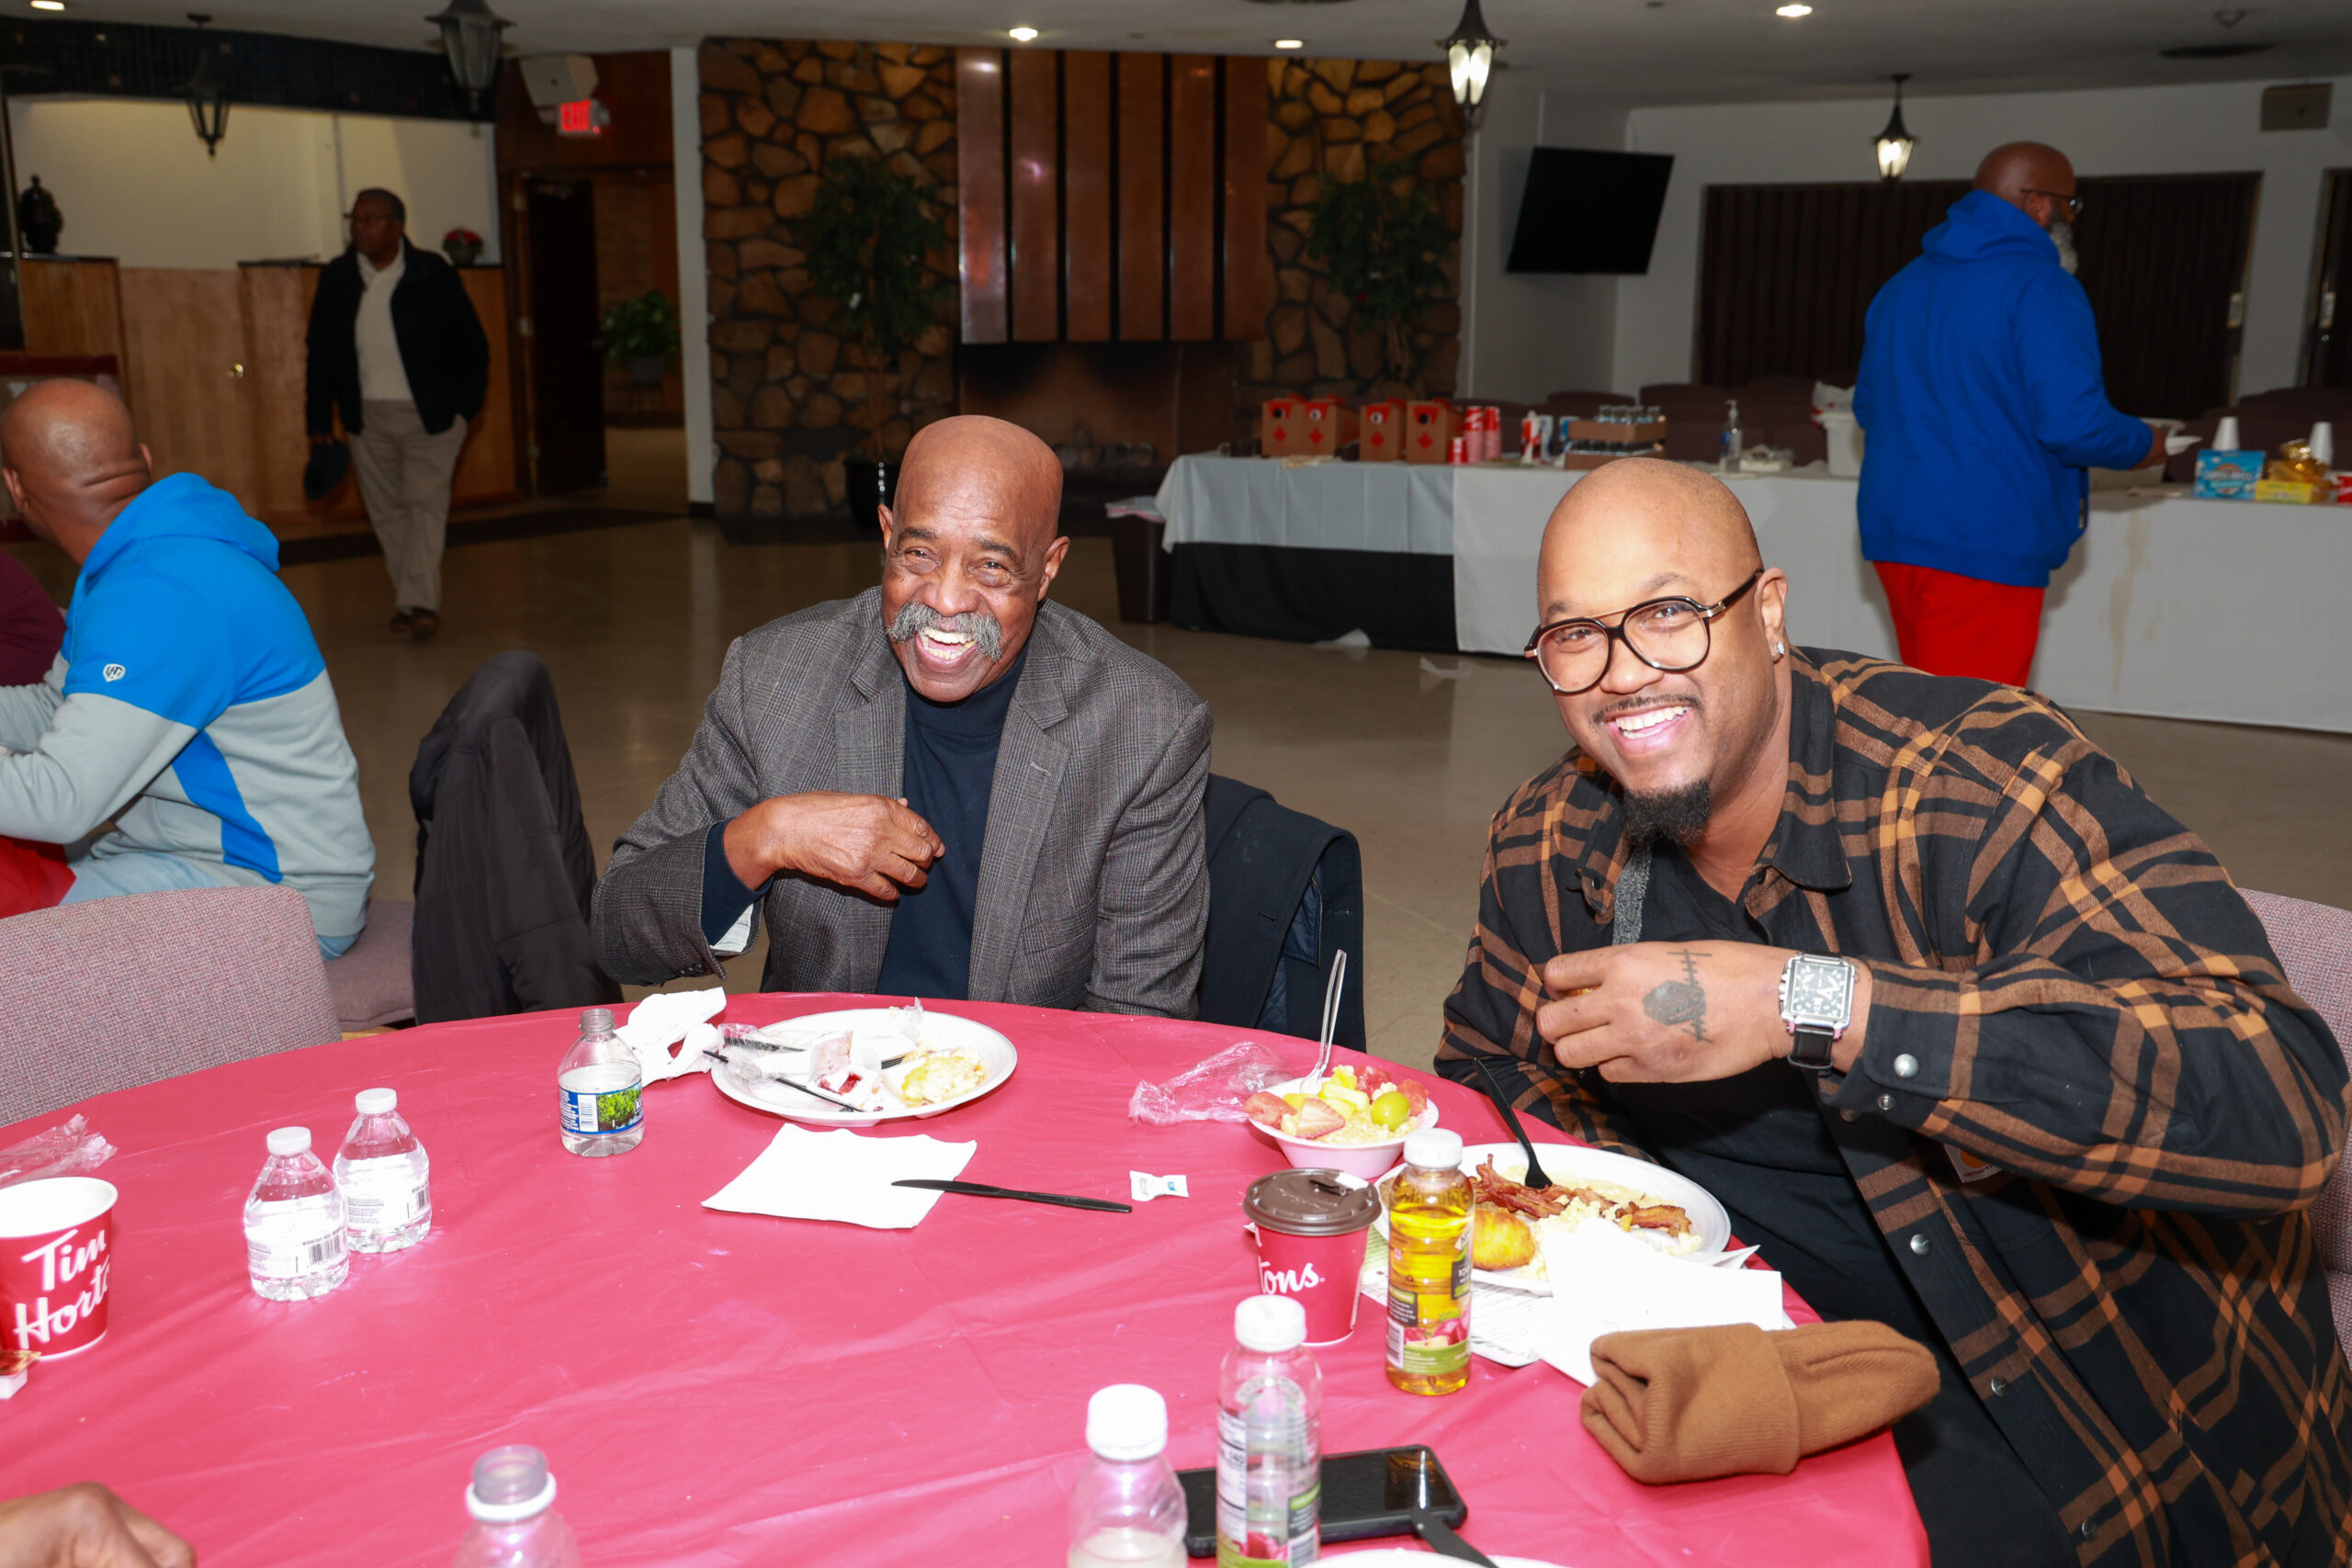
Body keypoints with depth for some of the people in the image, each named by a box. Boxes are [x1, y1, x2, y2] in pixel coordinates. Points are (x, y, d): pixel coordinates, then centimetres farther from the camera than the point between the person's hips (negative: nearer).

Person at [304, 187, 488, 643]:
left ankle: (421, 604, -15)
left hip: (430, 414, -4)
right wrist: (320, 420, 5)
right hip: (368, 417, 4)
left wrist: (465, 408, -3)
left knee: (426, 503, -11)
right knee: (387, 510, 7)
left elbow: (473, 345, 2)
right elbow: (321, 353, 9)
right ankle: (407, 599, 17)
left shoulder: (433, 275, -3)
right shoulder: (335, 279, 6)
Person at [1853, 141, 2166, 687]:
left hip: (1893, 534, 8)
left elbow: (1868, 406, 23)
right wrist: (2142, 445, 1)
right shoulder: (2041, 289, -11)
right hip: (1986, 544, -8)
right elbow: (2073, 422, -18)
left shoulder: (1902, 286, 15)